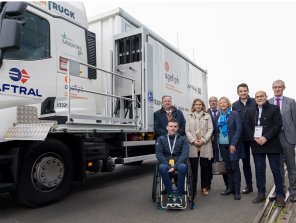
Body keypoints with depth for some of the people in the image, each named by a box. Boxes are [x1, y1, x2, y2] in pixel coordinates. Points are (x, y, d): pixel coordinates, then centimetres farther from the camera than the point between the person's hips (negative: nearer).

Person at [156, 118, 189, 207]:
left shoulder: (183, 139, 11)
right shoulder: (161, 139, 13)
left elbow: (185, 154, -3)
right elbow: (159, 153, 1)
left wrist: (175, 166, -19)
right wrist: (168, 166, -15)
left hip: (179, 163, 0)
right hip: (166, 163, 1)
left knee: (183, 167, -35)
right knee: (162, 167, -34)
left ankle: (179, 195, -23)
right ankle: (170, 194, -22)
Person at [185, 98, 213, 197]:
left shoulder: (207, 116, 10)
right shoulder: (189, 117, 11)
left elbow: (210, 129, 3)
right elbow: (187, 131, 5)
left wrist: (203, 140, -10)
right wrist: (193, 141, -9)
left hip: (205, 145, 0)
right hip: (193, 145, 0)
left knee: (205, 167, 5)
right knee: (193, 167, 0)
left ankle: (204, 187, 16)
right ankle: (193, 188, 8)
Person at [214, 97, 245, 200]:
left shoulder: (234, 114, -2)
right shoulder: (218, 116, 9)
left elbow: (239, 129, -9)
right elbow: (216, 131, 13)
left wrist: (233, 144, -16)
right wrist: (216, 143, 4)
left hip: (233, 145, -4)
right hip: (222, 145, 4)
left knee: (235, 167, 0)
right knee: (228, 167, 11)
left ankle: (237, 191, 7)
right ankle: (230, 188, 22)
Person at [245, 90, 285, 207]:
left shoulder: (274, 109, 1)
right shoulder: (251, 111, 13)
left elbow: (278, 125, -7)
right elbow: (247, 127, 7)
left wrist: (266, 137, -17)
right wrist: (255, 138, -10)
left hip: (272, 144, -3)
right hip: (257, 145, 3)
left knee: (276, 170, 3)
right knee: (259, 170, 8)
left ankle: (280, 195, 15)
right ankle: (261, 194, 19)